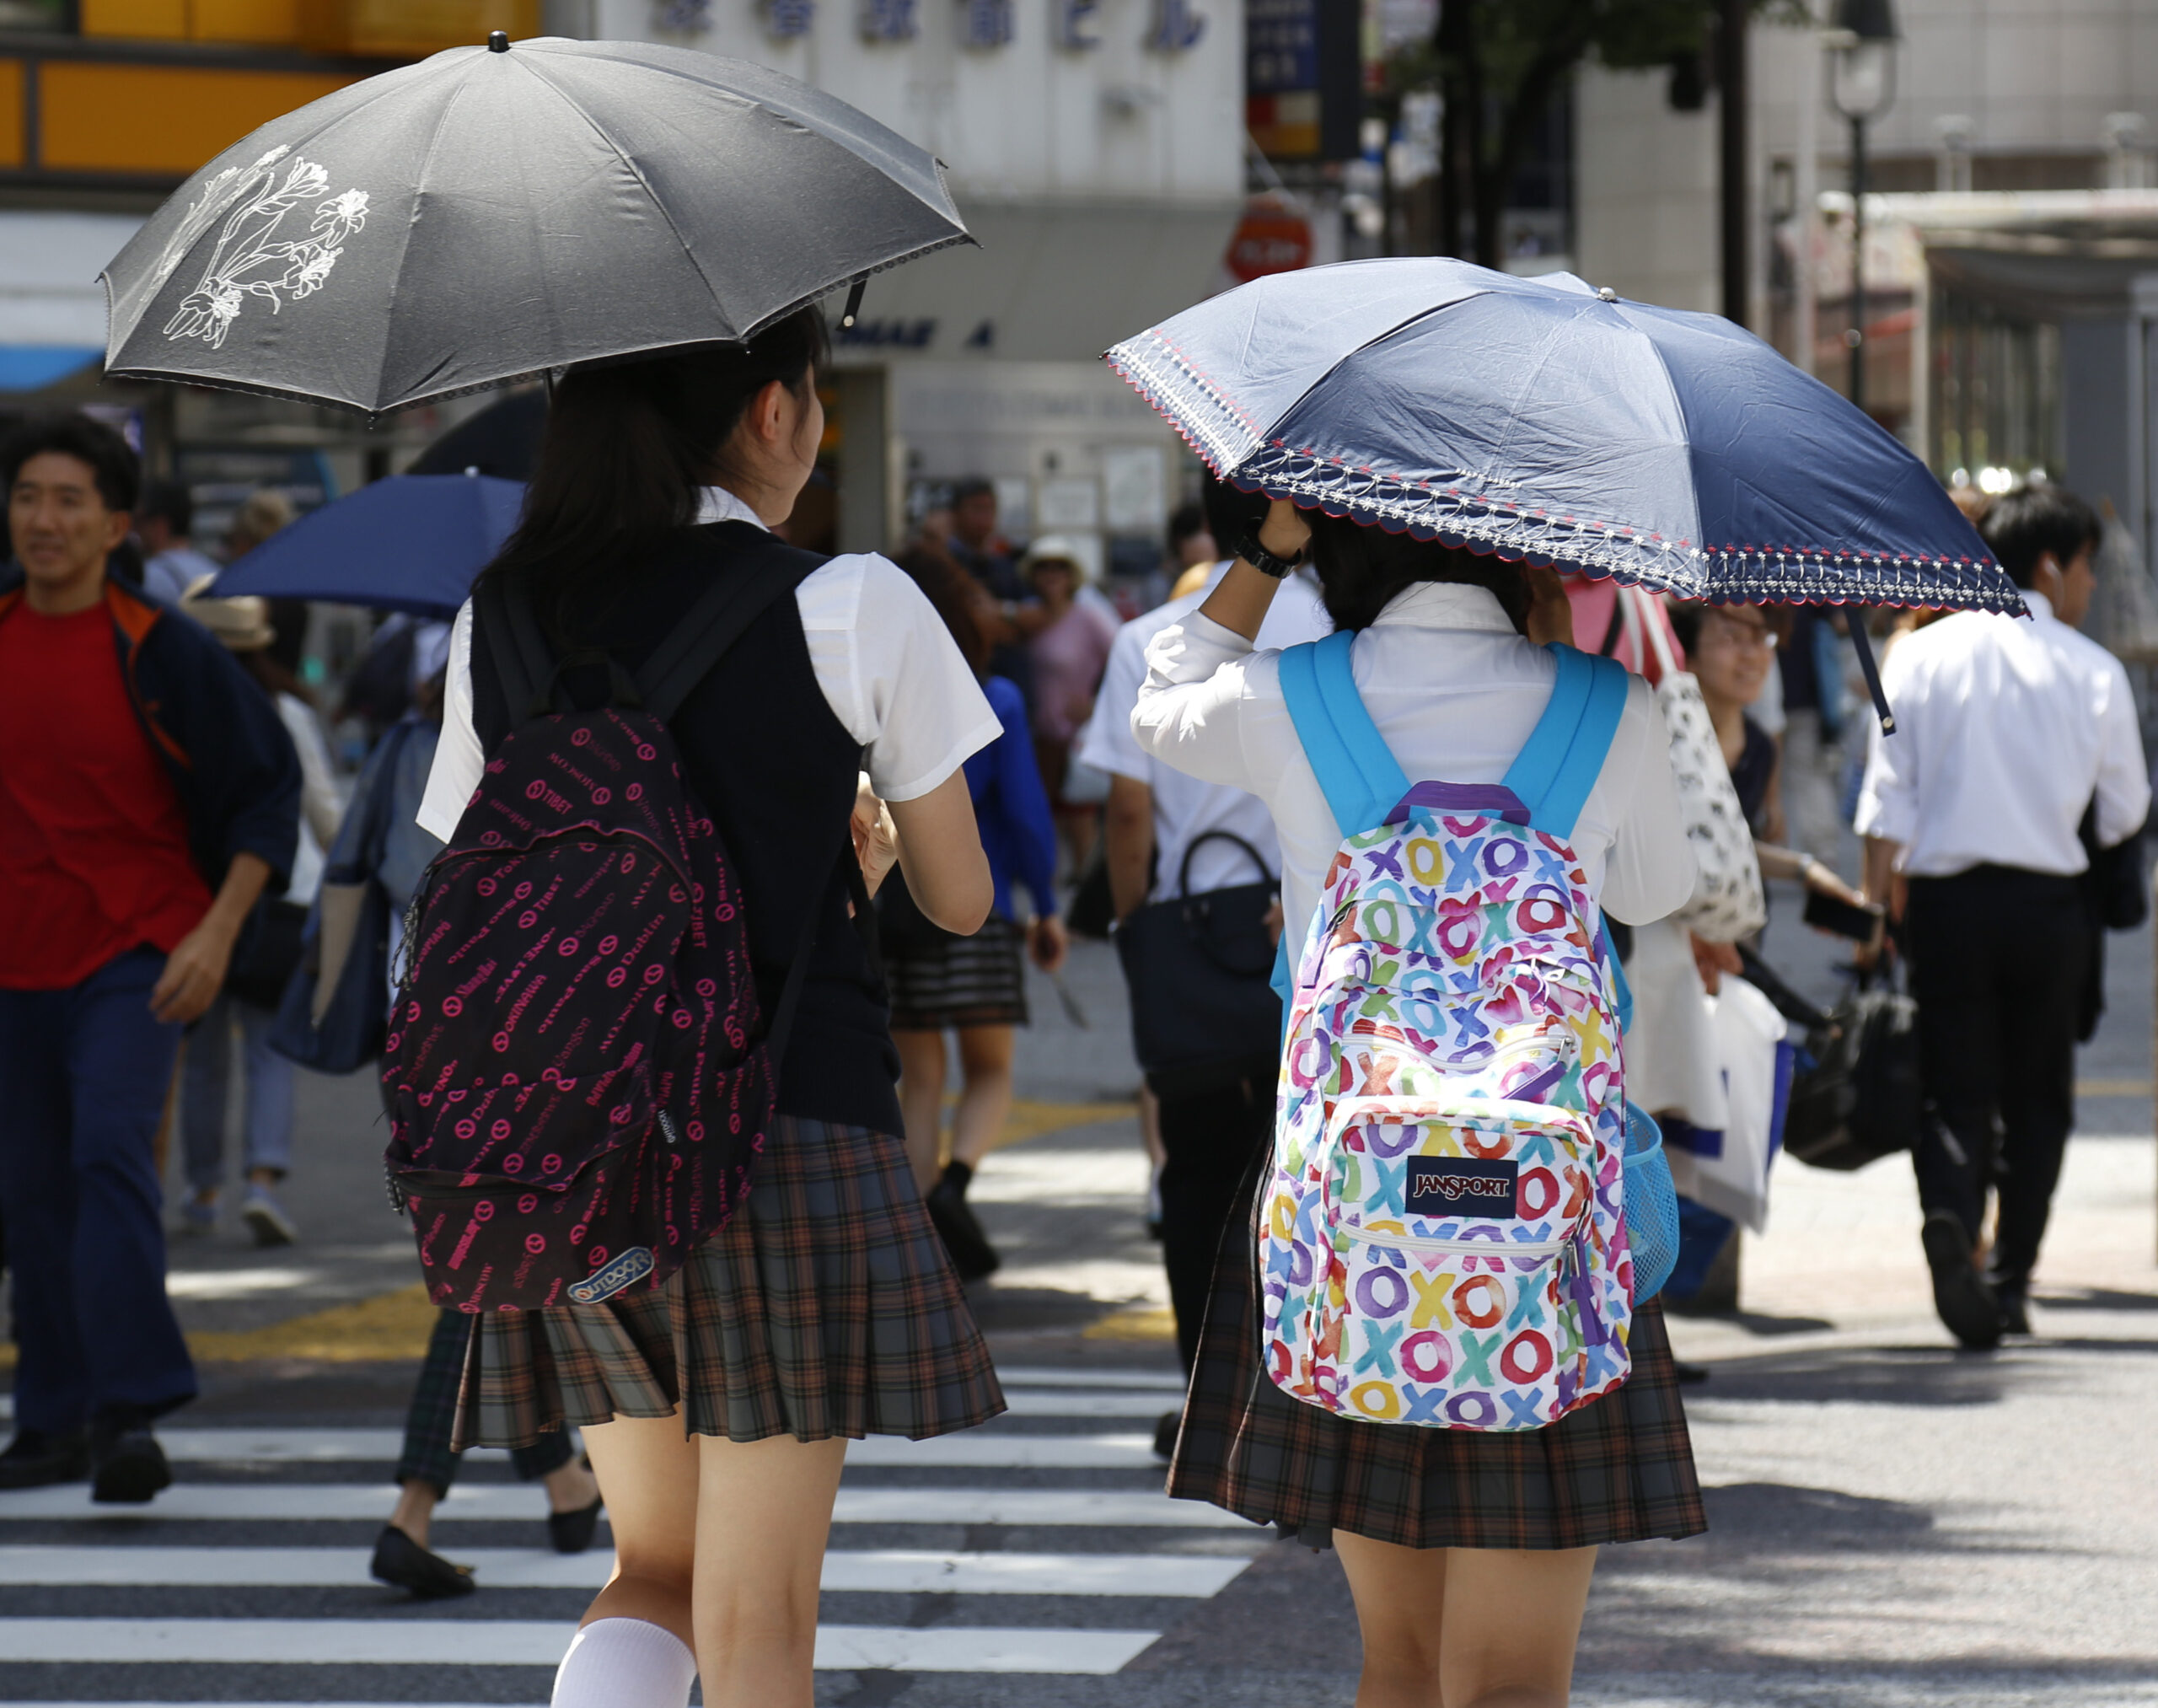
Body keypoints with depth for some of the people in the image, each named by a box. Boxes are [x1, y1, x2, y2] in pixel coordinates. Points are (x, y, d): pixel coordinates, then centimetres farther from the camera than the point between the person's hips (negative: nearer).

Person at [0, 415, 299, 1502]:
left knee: (111, 1150, -22)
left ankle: (132, 1412, -25)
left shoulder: (160, 651, -11)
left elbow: (268, 784, -7)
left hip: (134, 954, -5)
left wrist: (217, 933, -16)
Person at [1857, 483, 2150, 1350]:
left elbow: (1888, 796, -2)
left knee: (1956, 1087, 3)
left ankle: (1949, 1214, -26)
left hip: (1944, 896, 1)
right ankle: (2010, 1280, 12)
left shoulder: (1920, 655, 0)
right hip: (2047, 901, -1)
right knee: (2037, 1095, 13)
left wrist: (1882, 904, 4)